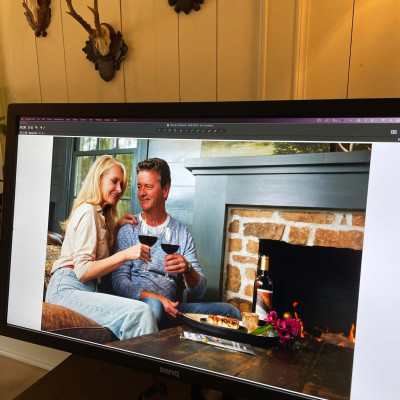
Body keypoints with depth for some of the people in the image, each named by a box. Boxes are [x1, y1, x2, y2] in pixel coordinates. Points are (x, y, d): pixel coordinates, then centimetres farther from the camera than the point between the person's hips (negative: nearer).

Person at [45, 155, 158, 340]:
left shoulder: (100, 213, 21)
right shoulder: (88, 211, -8)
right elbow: (83, 272, -15)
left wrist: (118, 225, 16)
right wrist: (125, 254, -24)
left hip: (87, 289, 9)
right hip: (66, 291, -9)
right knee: (140, 312, -32)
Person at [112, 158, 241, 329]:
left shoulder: (182, 233, 8)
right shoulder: (128, 230, 5)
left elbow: (199, 292, 4)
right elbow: (119, 281, -3)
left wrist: (187, 269, -19)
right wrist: (157, 298, -19)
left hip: (173, 309, 2)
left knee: (230, 311, -18)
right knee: (153, 305, -37)